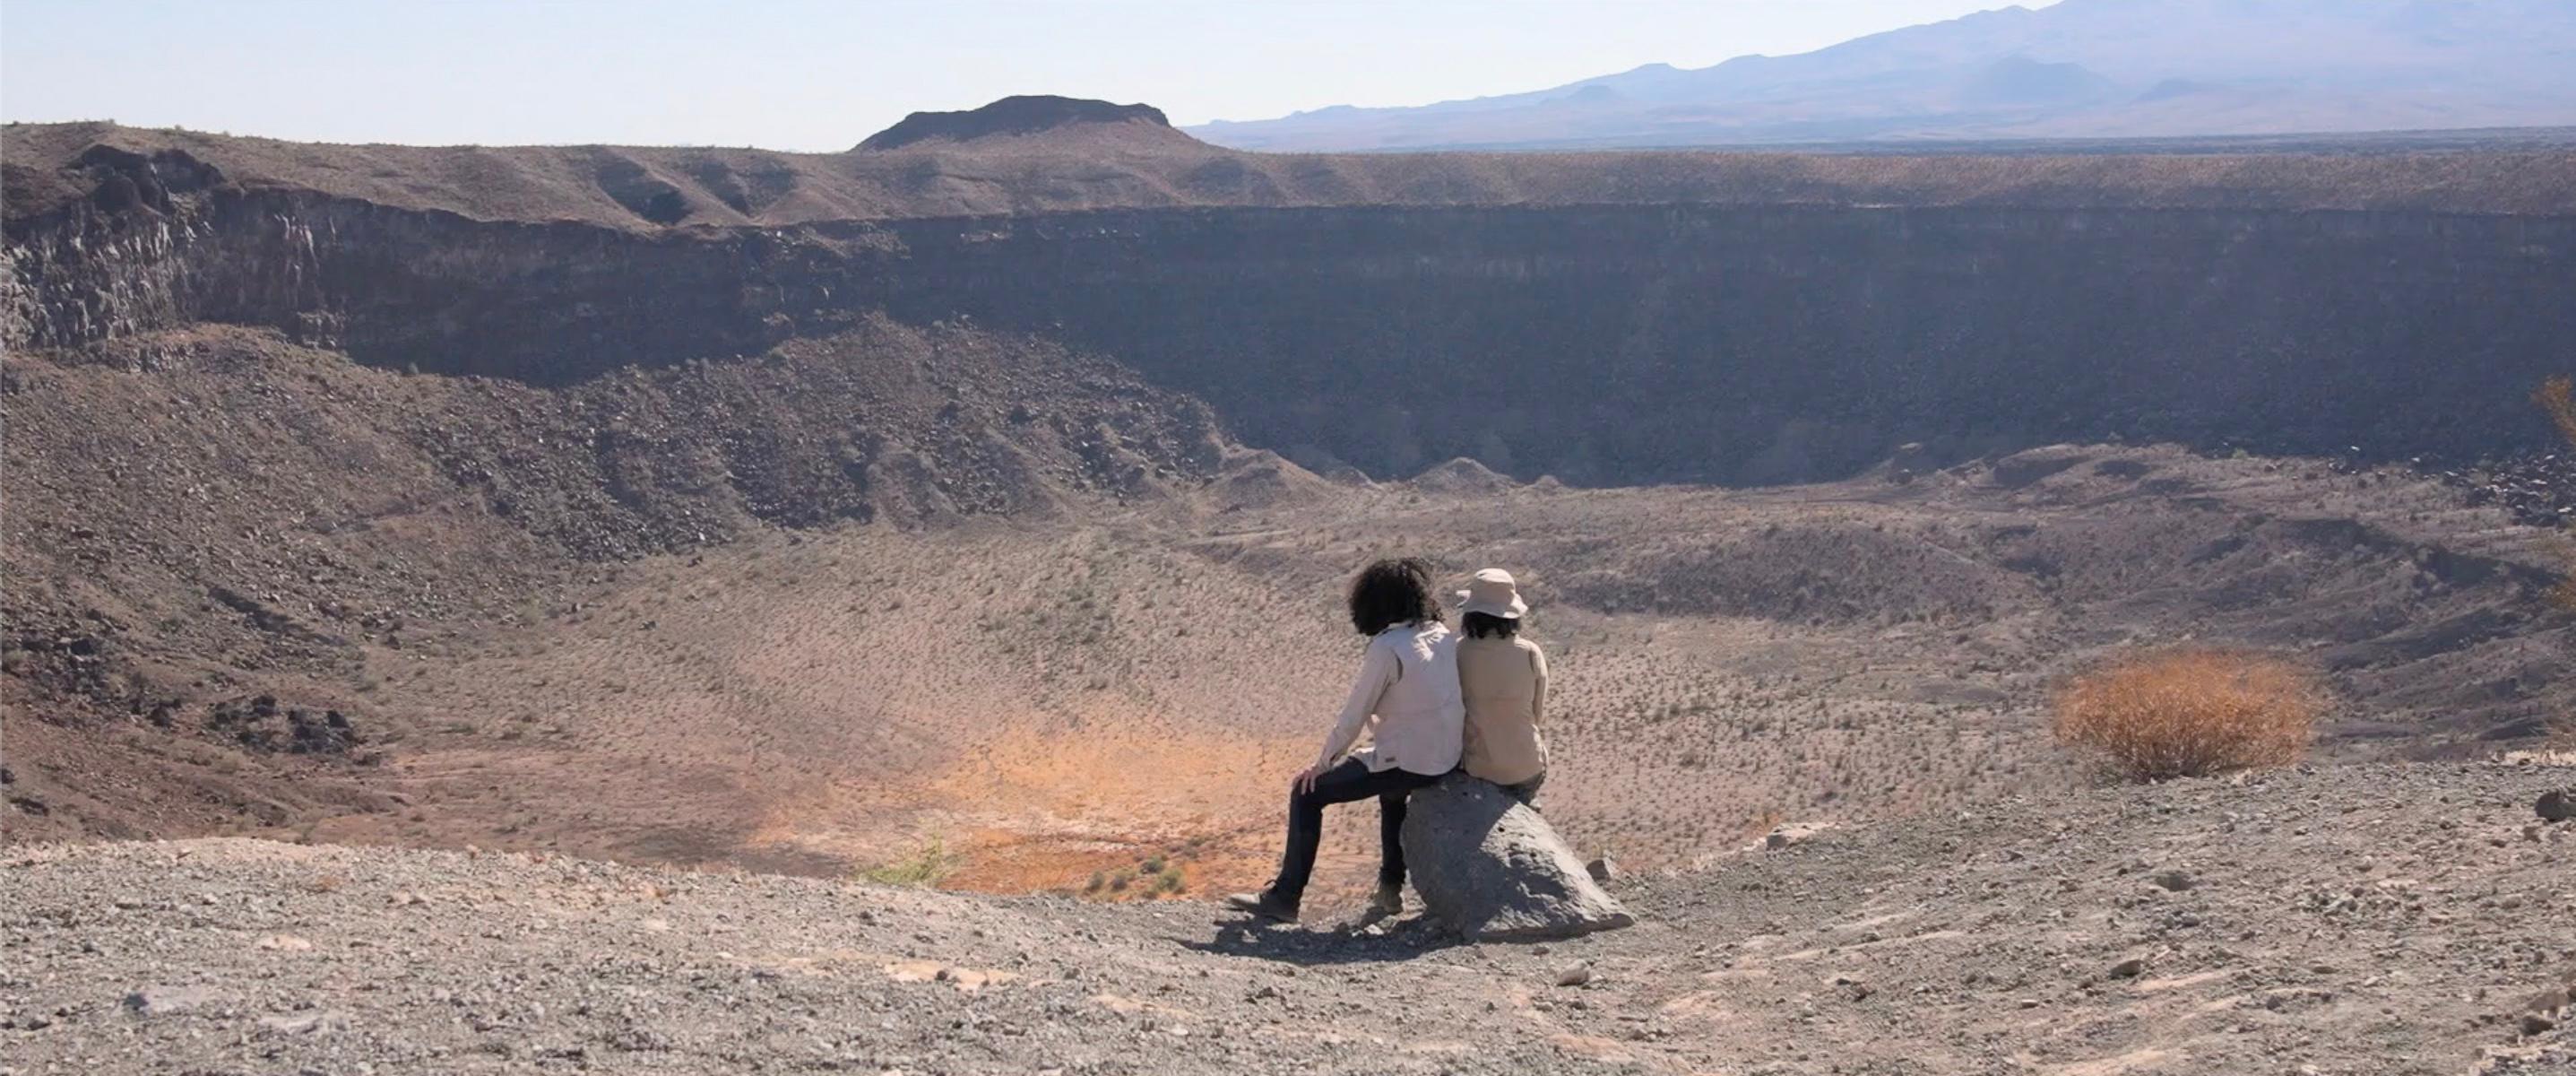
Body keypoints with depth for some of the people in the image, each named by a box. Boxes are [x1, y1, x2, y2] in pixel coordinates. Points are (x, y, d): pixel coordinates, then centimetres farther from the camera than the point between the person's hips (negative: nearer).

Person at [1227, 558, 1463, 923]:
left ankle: (1285, 897, 2)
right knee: (1391, 785, 40)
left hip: (1408, 763, -8)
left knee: (1307, 793, 2)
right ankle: (1391, 887, 41)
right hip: (1448, 759, 8)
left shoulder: (1387, 648, -17)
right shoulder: (1443, 636, 3)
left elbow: (1354, 717, -12)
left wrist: (1321, 764, -1)